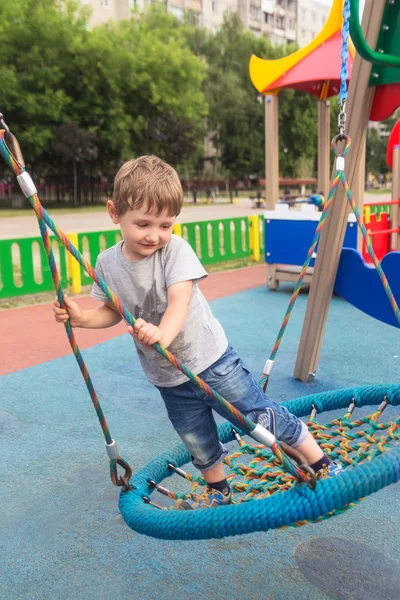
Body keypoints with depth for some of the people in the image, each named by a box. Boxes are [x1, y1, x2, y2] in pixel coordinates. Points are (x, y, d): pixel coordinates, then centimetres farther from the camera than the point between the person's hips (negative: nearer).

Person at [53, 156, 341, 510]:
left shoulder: (175, 249, -18)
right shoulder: (108, 262, -6)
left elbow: (179, 300, -31)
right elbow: (113, 311, 7)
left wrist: (163, 333, -51)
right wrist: (82, 318, -13)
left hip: (211, 360, -4)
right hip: (168, 379, 4)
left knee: (263, 418, 2)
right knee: (199, 444, 19)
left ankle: (322, 465, 23)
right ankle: (218, 492, 46)